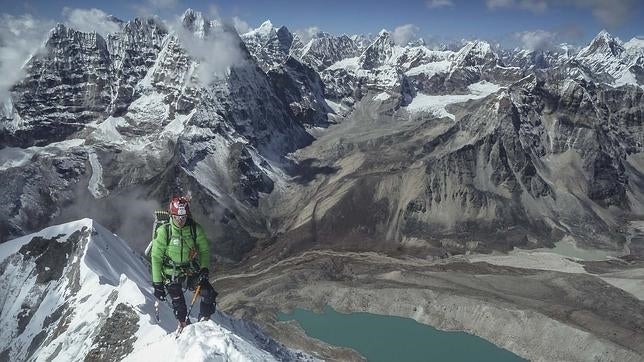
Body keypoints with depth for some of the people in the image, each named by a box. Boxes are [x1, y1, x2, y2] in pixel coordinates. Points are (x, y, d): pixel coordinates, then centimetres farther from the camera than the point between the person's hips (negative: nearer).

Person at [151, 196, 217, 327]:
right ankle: (184, 326, 29)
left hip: (191, 271, 2)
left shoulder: (195, 229, -10)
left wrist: (204, 268, -12)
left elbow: (204, 250, 3)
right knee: (179, 306, 1)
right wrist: (157, 283, -9)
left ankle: (204, 322, 10)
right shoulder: (163, 231, -14)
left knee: (209, 294, -12)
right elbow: (156, 258, -8)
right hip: (171, 275, -2)